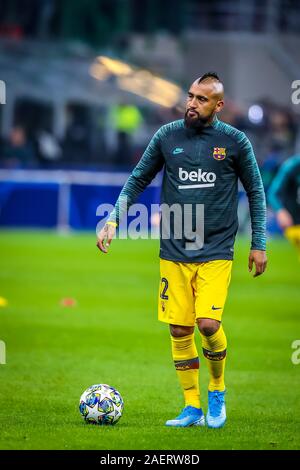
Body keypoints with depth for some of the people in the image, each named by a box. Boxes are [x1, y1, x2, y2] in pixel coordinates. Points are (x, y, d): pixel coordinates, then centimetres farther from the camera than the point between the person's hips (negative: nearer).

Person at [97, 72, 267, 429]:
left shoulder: (235, 141, -1)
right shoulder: (167, 136, 2)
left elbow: (255, 192, 7)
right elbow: (137, 180, 10)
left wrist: (259, 244, 5)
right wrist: (113, 220, -1)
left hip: (216, 251, -2)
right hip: (174, 252, 2)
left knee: (208, 323, -16)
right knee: (179, 330, 1)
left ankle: (217, 391, 9)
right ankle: (192, 409, 13)